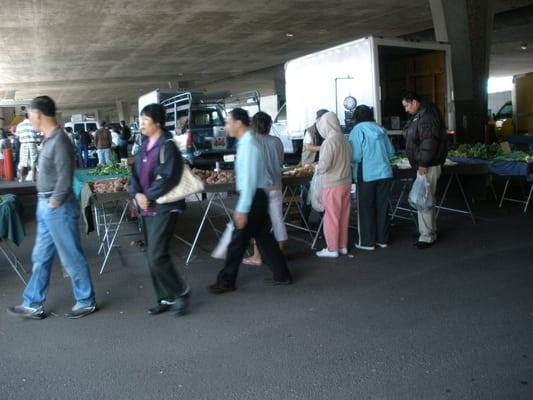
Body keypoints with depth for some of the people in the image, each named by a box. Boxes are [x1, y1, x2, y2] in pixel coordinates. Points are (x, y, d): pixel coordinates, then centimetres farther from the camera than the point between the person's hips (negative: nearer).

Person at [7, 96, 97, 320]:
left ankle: (86, 302, 16)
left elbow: (65, 178, -22)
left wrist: (54, 203, -13)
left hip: (58, 208, -10)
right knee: (41, 257, 16)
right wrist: (45, 203, 11)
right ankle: (33, 305, 27)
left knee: (71, 257, 2)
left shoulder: (60, 141, -20)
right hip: (46, 206, 10)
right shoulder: (49, 139, 10)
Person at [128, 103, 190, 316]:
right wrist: (137, 194, -6)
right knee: (152, 257, 11)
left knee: (157, 256, -12)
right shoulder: (144, 147, 14)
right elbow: (135, 174, 12)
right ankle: (166, 298, 23)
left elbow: (168, 178, -20)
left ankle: (181, 291, 9)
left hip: (164, 208, -8)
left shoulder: (167, 146, -11)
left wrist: (148, 197, -15)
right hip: (147, 208, 9)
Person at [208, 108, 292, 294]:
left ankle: (226, 281, 13)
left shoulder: (248, 145, -18)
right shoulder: (246, 142, 12)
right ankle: (282, 275, 23)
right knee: (263, 237, 15)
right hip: (257, 197, 9)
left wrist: (242, 209, -22)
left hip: (253, 198, -9)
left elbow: (249, 180, -23)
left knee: (238, 240, 1)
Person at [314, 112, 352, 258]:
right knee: (344, 216, 14)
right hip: (346, 182, 7)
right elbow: (349, 160, 9)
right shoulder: (344, 139, 3)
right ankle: (343, 246, 24)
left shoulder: (329, 141, -18)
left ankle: (332, 249, 11)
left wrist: (317, 168, -1)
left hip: (332, 185, -7)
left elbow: (324, 165, -20)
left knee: (331, 217, 3)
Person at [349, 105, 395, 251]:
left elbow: (355, 156, -13)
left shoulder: (357, 130, -7)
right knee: (382, 207, 11)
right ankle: (383, 239, 19)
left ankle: (367, 242, 10)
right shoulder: (381, 129, 7)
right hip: (385, 173, 5)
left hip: (366, 174, -4)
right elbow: (391, 152, 10)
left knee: (366, 208, 5)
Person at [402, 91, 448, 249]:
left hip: (428, 166, -11)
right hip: (423, 165, 11)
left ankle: (427, 237, -3)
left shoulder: (427, 116, -17)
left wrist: (423, 163, -25)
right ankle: (431, 231, 27)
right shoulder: (419, 115, 17)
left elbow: (428, 142, -25)